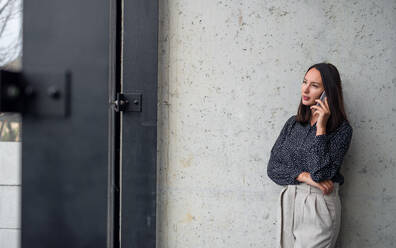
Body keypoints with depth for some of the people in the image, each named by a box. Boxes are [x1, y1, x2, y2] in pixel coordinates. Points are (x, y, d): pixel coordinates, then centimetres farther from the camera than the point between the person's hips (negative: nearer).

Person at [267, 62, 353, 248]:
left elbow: (320, 173, -20)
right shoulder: (293, 123, 7)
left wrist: (321, 127, -18)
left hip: (318, 207, -5)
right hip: (288, 203, 5)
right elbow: (272, 168, 4)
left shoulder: (342, 129, -8)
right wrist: (304, 176, -13)